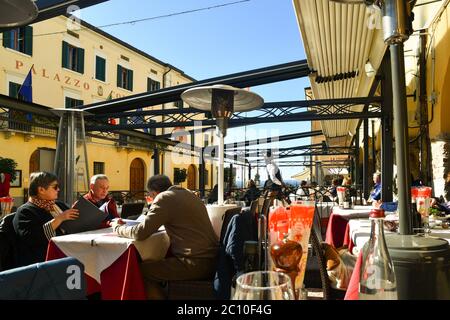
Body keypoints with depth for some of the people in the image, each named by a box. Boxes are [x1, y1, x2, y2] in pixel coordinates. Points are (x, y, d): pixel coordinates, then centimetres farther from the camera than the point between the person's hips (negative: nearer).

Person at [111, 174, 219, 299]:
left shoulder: (164, 198, -9)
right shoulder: (188, 194, 16)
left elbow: (140, 233, -11)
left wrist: (117, 227, 7)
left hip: (196, 263, -9)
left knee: (142, 270, -1)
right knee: (159, 263, 26)